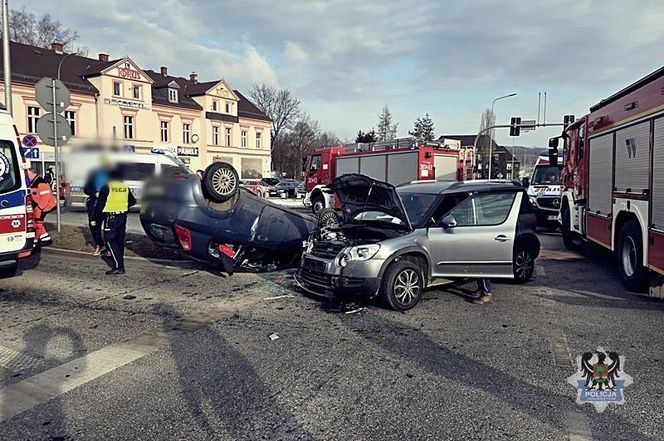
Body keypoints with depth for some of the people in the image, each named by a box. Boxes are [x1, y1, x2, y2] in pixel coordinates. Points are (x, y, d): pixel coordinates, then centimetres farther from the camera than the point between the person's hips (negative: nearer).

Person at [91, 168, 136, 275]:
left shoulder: (106, 187, -7)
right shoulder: (125, 187, 8)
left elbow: (100, 204, -8)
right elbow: (133, 201, 16)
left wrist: (94, 218, -2)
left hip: (111, 217, -6)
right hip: (123, 216, 6)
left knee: (110, 240, -2)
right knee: (120, 240, 12)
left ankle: (118, 266, -12)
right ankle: (120, 266, 15)